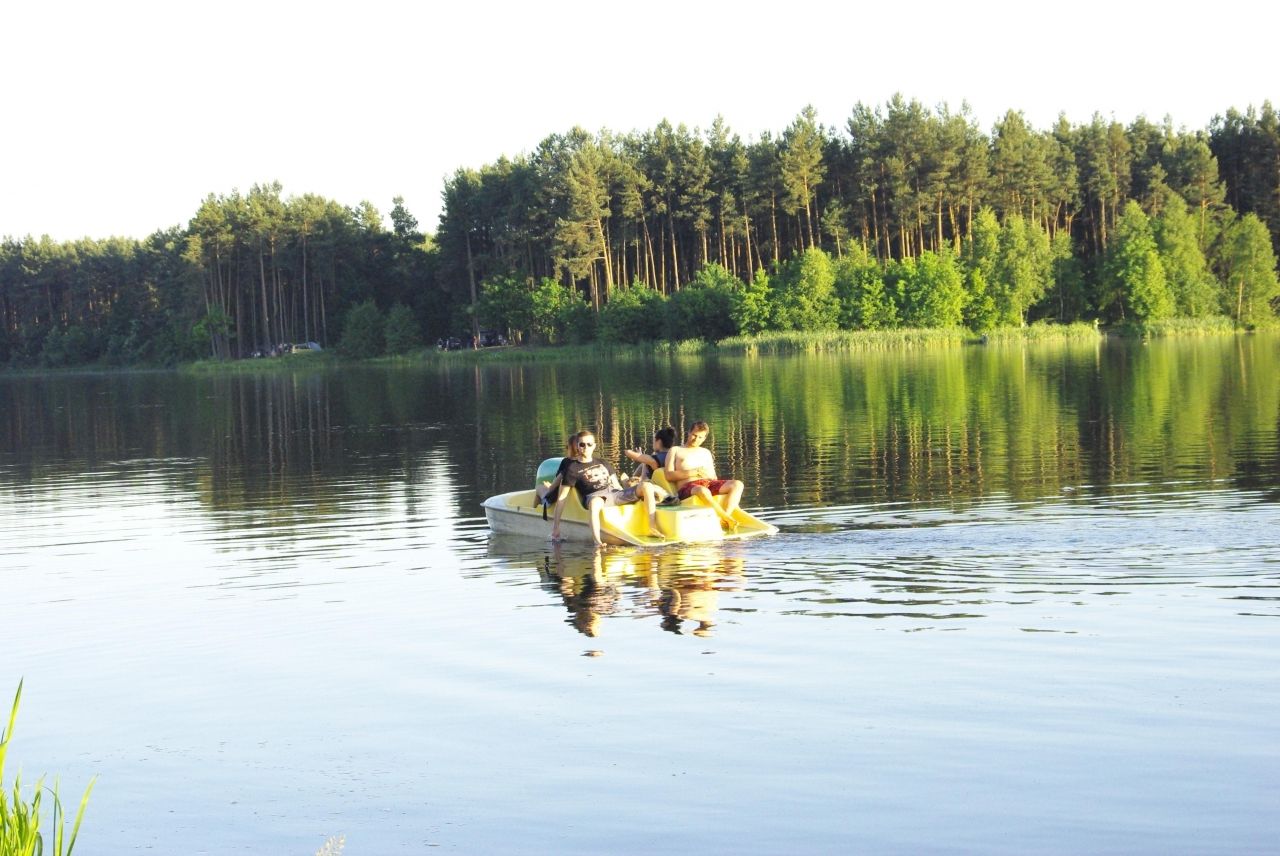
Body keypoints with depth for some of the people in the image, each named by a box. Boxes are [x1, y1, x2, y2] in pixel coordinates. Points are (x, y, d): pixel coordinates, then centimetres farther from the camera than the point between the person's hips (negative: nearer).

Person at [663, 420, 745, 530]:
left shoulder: (706, 452, 30)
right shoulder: (676, 451, 16)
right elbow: (668, 475, 0)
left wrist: (708, 474, -2)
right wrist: (694, 472, -8)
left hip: (708, 483, 5)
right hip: (686, 487, -5)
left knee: (737, 484, -21)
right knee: (703, 491, -43)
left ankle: (722, 521, -35)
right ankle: (728, 519, -30)